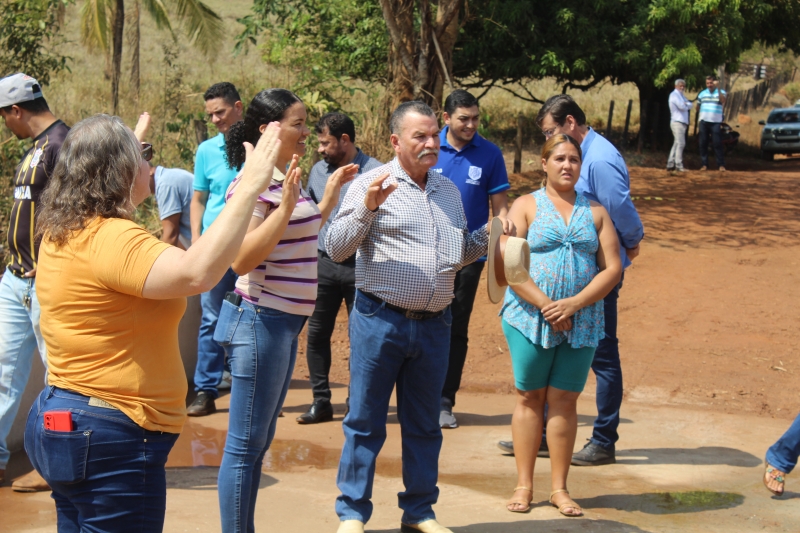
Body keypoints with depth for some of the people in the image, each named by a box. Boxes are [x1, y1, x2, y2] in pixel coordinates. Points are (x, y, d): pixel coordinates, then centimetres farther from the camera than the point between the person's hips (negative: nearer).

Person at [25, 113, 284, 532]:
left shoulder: (62, 233, 8)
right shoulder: (110, 239, -22)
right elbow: (197, 273, -37)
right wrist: (249, 188, -31)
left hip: (61, 416, 10)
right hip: (109, 438, -10)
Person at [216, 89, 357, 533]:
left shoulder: (285, 180, 12)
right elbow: (241, 259, -24)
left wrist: (329, 196, 18)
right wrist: (287, 205, -28)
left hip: (284, 322, 10)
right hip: (259, 321, -10)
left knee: (260, 441, 16)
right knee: (245, 444, -1)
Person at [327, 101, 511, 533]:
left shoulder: (449, 191, 14)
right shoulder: (372, 184, -4)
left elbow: (459, 254, 23)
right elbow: (336, 249, -8)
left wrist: (490, 232, 7)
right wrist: (367, 207, -21)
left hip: (433, 325, 5)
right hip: (379, 320, -5)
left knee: (424, 424, 13)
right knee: (365, 421, 3)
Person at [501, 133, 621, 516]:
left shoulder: (595, 212, 11)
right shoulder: (527, 206, 4)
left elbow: (612, 268, 3)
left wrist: (573, 304, -10)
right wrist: (546, 306, -15)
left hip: (581, 323, 2)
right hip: (530, 317, -2)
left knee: (565, 401, 4)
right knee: (530, 398, 4)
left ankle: (559, 487, 12)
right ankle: (524, 484, 11)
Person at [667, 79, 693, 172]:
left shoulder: (681, 95, 22)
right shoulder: (674, 94, -8)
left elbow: (690, 105, 13)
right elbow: (682, 106, -20)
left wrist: (687, 104, -8)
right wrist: (687, 104, 0)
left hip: (683, 122, 10)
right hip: (677, 122, -10)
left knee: (677, 144, 9)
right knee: (680, 143, -13)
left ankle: (670, 164, 11)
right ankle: (679, 165, -15)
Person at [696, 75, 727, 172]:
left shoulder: (721, 92, 1)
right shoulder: (702, 93, 13)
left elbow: (723, 100, -21)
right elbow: (698, 106, 22)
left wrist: (718, 88, -28)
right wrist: (700, 114, 6)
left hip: (716, 122, -4)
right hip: (704, 122, 4)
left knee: (717, 144, -7)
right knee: (703, 144, 3)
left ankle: (721, 165, -4)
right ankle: (705, 164, 9)